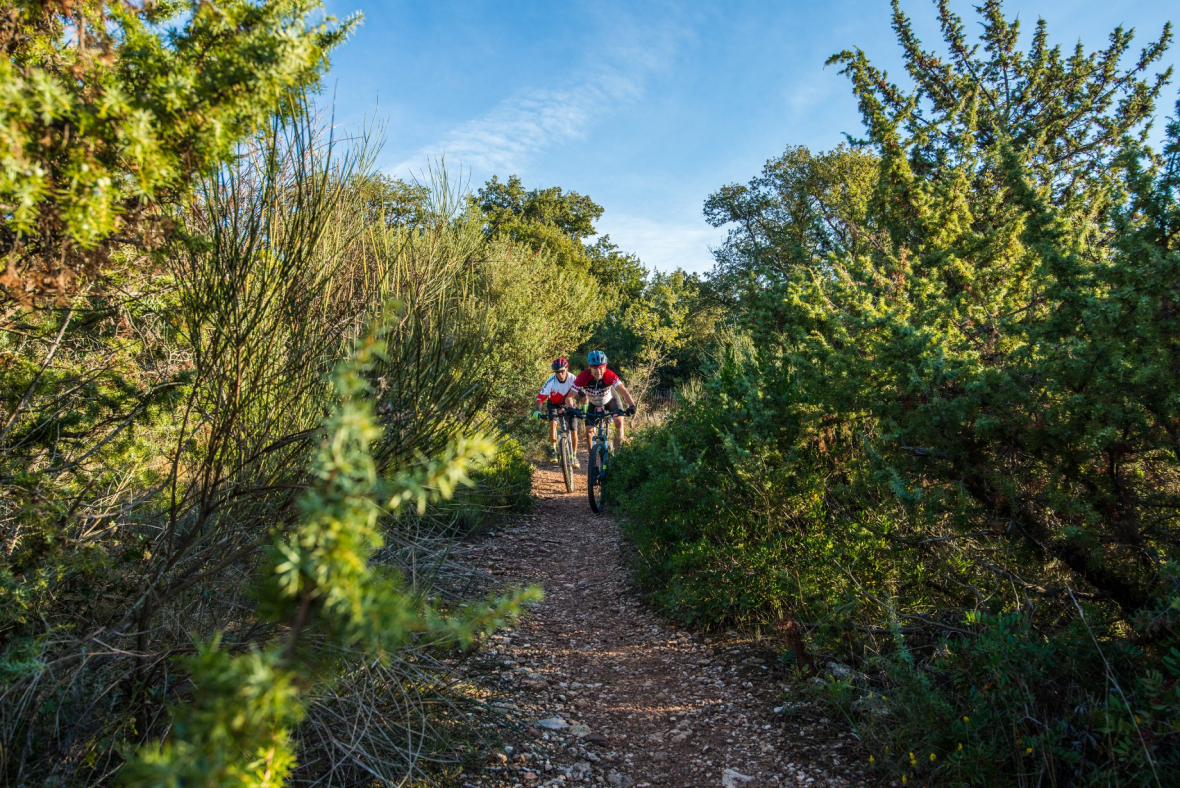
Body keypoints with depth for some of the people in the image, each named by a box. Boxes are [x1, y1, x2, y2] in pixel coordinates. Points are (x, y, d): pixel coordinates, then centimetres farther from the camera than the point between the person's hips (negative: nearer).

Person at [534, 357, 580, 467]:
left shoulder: (572, 379, -27)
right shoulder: (551, 381, -28)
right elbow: (541, 397, -27)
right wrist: (537, 411, -42)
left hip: (568, 405, 1)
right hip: (553, 404, -1)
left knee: (574, 430, -7)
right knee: (553, 422, -29)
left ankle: (574, 456, 12)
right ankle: (553, 450, -13)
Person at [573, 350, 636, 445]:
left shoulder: (610, 375, -35)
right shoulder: (583, 376, -34)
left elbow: (623, 391, -43)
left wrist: (632, 406, -59)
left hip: (610, 399, -1)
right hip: (594, 404, 1)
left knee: (618, 418, -25)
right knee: (588, 431, -8)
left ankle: (621, 435, 7)